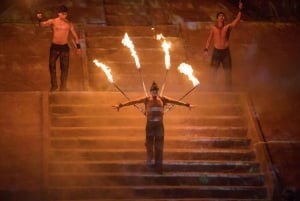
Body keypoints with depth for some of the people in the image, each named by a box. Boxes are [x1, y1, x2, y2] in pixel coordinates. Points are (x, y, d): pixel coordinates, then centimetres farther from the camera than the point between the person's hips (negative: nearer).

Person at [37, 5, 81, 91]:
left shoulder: (69, 23, 0)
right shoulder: (53, 21, -4)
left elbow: (74, 35, 7)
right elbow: (43, 24, -18)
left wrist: (78, 46, 3)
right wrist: (40, 19, -40)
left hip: (64, 47, 1)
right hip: (54, 47, -1)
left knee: (64, 67, 2)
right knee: (52, 65, -2)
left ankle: (63, 87, 13)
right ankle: (54, 85, 12)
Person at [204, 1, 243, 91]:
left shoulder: (228, 27, -2)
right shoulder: (213, 28, 0)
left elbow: (237, 20, -12)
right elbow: (209, 39, 0)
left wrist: (240, 10, -23)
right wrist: (206, 49, -11)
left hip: (225, 51, 0)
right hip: (216, 51, 0)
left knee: (228, 71, 5)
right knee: (213, 71, 3)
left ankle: (228, 88, 14)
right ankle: (212, 89, 14)